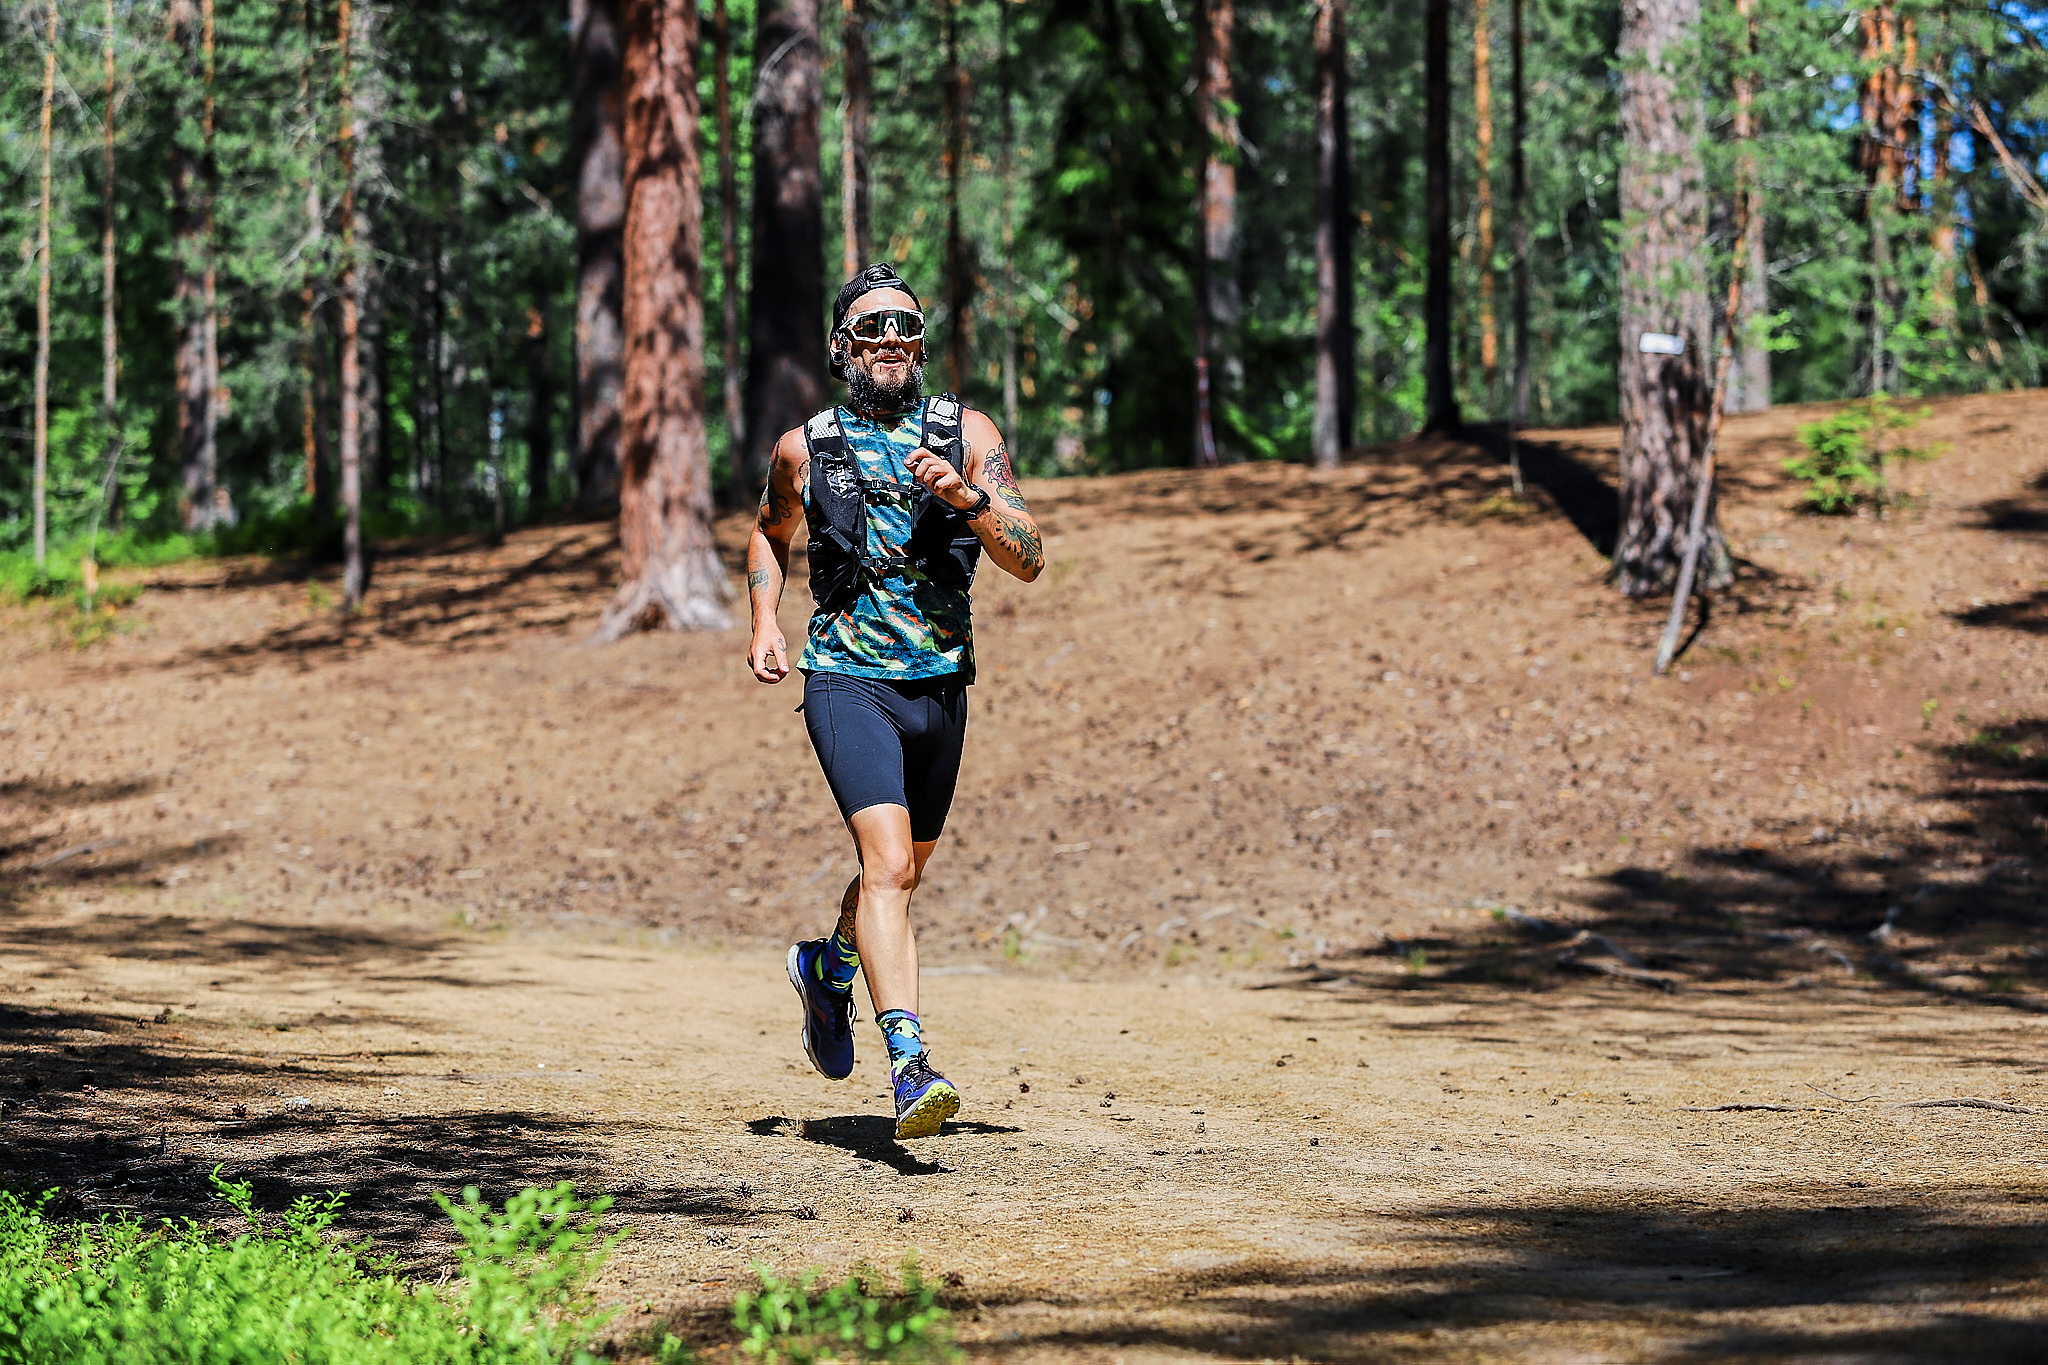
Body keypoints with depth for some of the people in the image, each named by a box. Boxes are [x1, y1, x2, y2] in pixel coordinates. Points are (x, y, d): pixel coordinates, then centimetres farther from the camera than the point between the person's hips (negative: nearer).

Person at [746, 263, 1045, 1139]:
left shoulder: (967, 435, 1)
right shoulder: (804, 449, 2)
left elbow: (1028, 560, -6)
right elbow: (769, 534, 23)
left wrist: (966, 495, -23)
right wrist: (766, 624, 7)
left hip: (941, 683, 3)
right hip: (847, 679, -3)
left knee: (907, 869, 19)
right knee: (888, 861, -21)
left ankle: (829, 970, 50)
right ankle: (911, 1067, -28)